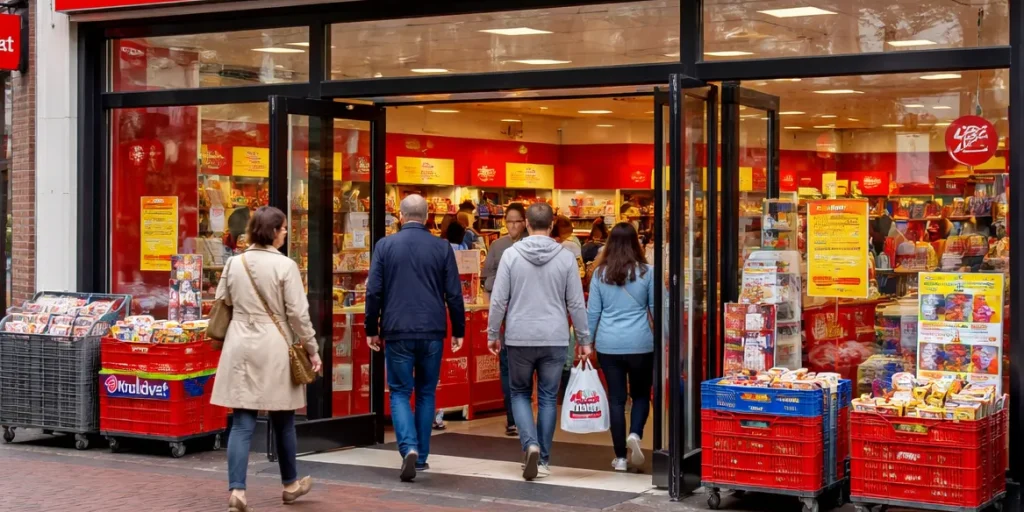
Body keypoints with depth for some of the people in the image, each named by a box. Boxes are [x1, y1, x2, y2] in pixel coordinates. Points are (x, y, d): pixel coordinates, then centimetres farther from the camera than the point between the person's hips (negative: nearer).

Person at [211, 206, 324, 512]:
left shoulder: (234, 264, 4)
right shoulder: (285, 266, -10)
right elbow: (298, 313, -9)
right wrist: (312, 349, 0)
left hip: (241, 348, 3)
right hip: (274, 349, -3)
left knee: (242, 422, 2)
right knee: (282, 420, 13)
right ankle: (290, 484, 28)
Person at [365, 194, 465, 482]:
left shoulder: (385, 245, -1)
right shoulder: (442, 248, 1)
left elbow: (373, 291, -2)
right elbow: (454, 294, 1)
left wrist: (372, 329, 8)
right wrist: (458, 331, 10)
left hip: (398, 332, -1)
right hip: (432, 332, 1)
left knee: (400, 392, 7)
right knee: (426, 393, 14)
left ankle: (409, 449, -14)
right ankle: (421, 457, 18)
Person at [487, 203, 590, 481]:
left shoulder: (511, 254, -4)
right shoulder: (565, 257, -2)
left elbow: (498, 299, -4)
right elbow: (576, 303, 0)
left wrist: (493, 334, 7)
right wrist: (584, 339, 8)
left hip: (520, 338, -1)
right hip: (555, 339, 1)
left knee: (520, 393, 15)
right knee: (548, 398, 11)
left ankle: (531, 444, -6)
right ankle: (543, 459, 15)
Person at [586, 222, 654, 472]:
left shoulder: (600, 273, 1)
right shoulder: (647, 272, -2)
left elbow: (593, 312, 4)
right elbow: (657, 309, 4)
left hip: (608, 344, 1)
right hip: (640, 344, -1)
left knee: (616, 398, 7)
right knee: (641, 394, 16)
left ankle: (620, 458, 9)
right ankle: (635, 434, -10)